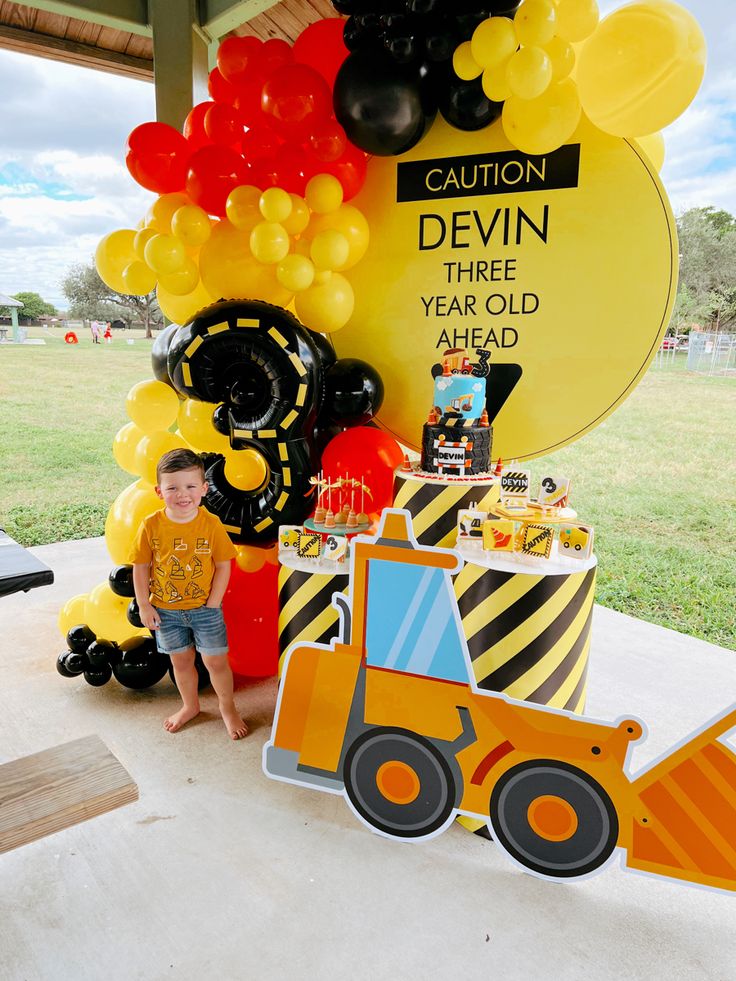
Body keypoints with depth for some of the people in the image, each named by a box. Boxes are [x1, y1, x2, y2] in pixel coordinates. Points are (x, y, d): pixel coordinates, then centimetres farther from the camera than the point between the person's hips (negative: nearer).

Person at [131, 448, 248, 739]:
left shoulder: (211, 524, -16)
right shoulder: (151, 526, -14)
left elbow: (223, 565, -9)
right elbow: (141, 567, -4)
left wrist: (212, 604, -11)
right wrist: (144, 605, -5)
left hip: (205, 608, -1)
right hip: (166, 610, 2)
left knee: (216, 661, 9)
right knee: (181, 661, 19)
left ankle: (227, 707, 33)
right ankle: (190, 706, 43)